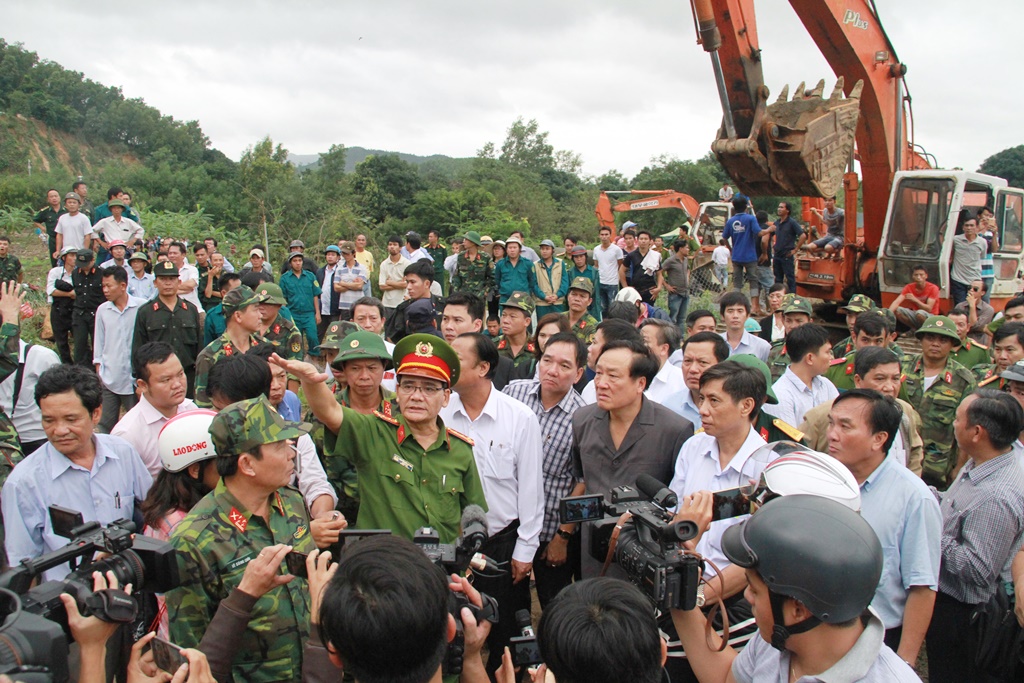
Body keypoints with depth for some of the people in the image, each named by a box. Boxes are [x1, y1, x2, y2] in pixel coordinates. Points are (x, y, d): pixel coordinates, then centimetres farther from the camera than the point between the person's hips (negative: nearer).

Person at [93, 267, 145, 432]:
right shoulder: (102, 310, 4)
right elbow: (99, 342, 12)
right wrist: (98, 366, 8)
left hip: (134, 377, -3)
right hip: (109, 377, 3)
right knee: (106, 424, 7)